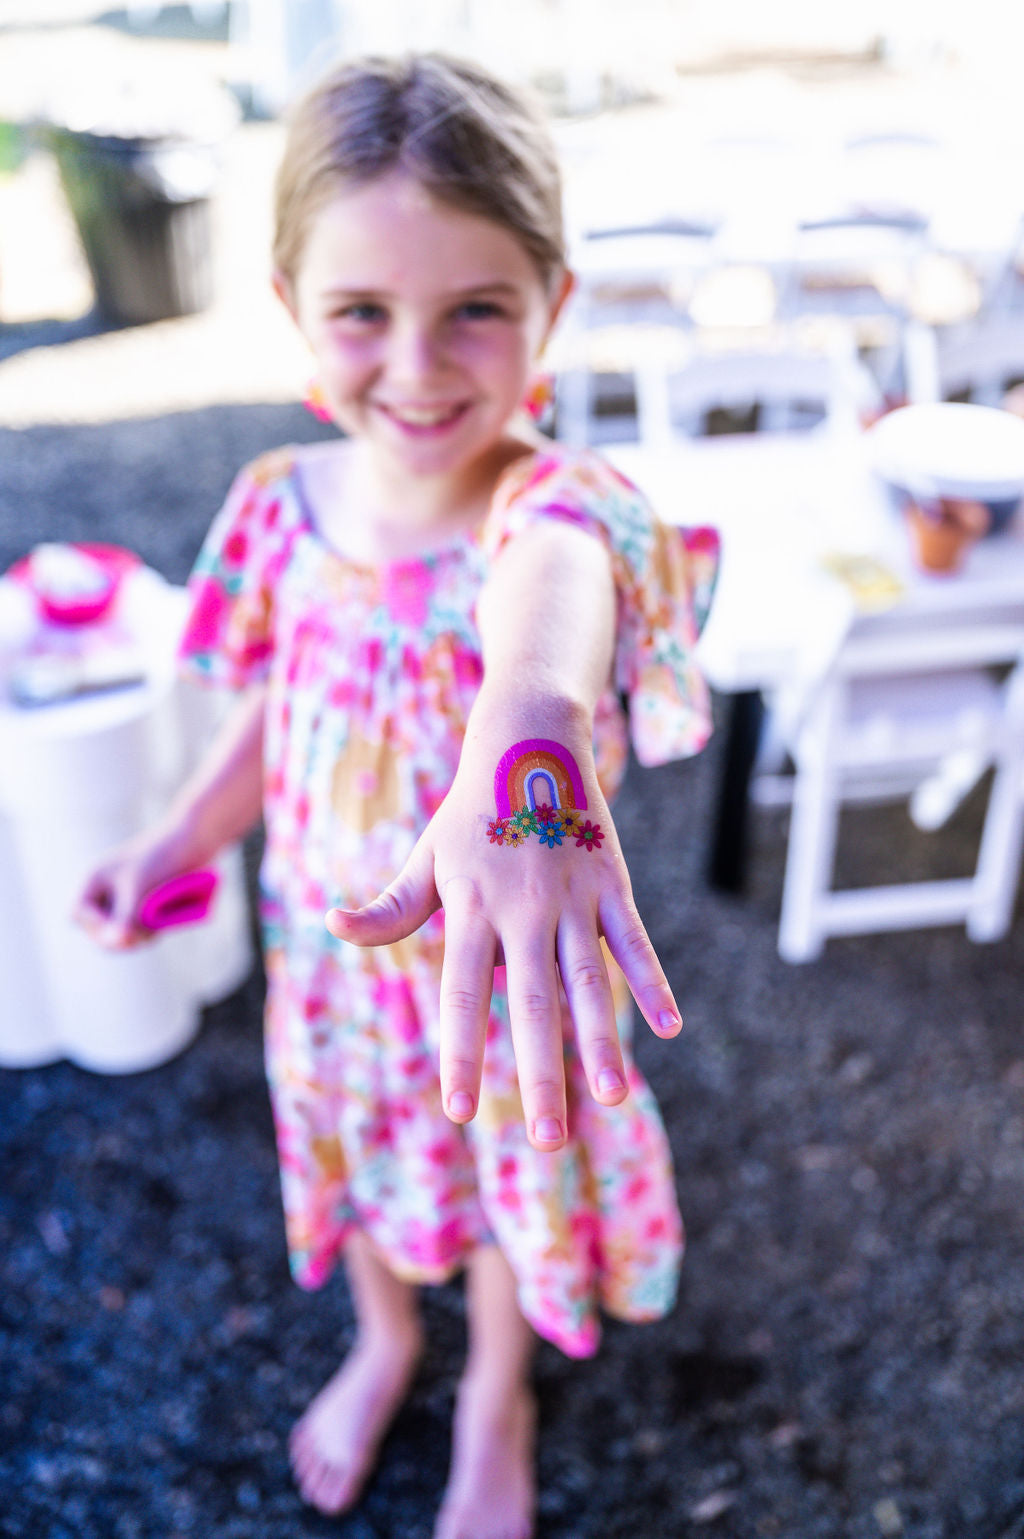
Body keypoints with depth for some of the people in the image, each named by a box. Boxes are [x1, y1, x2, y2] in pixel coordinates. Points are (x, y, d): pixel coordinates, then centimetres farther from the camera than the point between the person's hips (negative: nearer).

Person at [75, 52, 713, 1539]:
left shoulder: (557, 504, -28)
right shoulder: (285, 502, -11)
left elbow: (553, 587, -54)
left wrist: (517, 764, -75)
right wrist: (180, 834, -3)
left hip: (504, 957, -4)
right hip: (331, 943, 4)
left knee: (506, 1177, 22)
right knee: (354, 1157, 27)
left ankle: (496, 1399, 57)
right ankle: (384, 1344, 63)